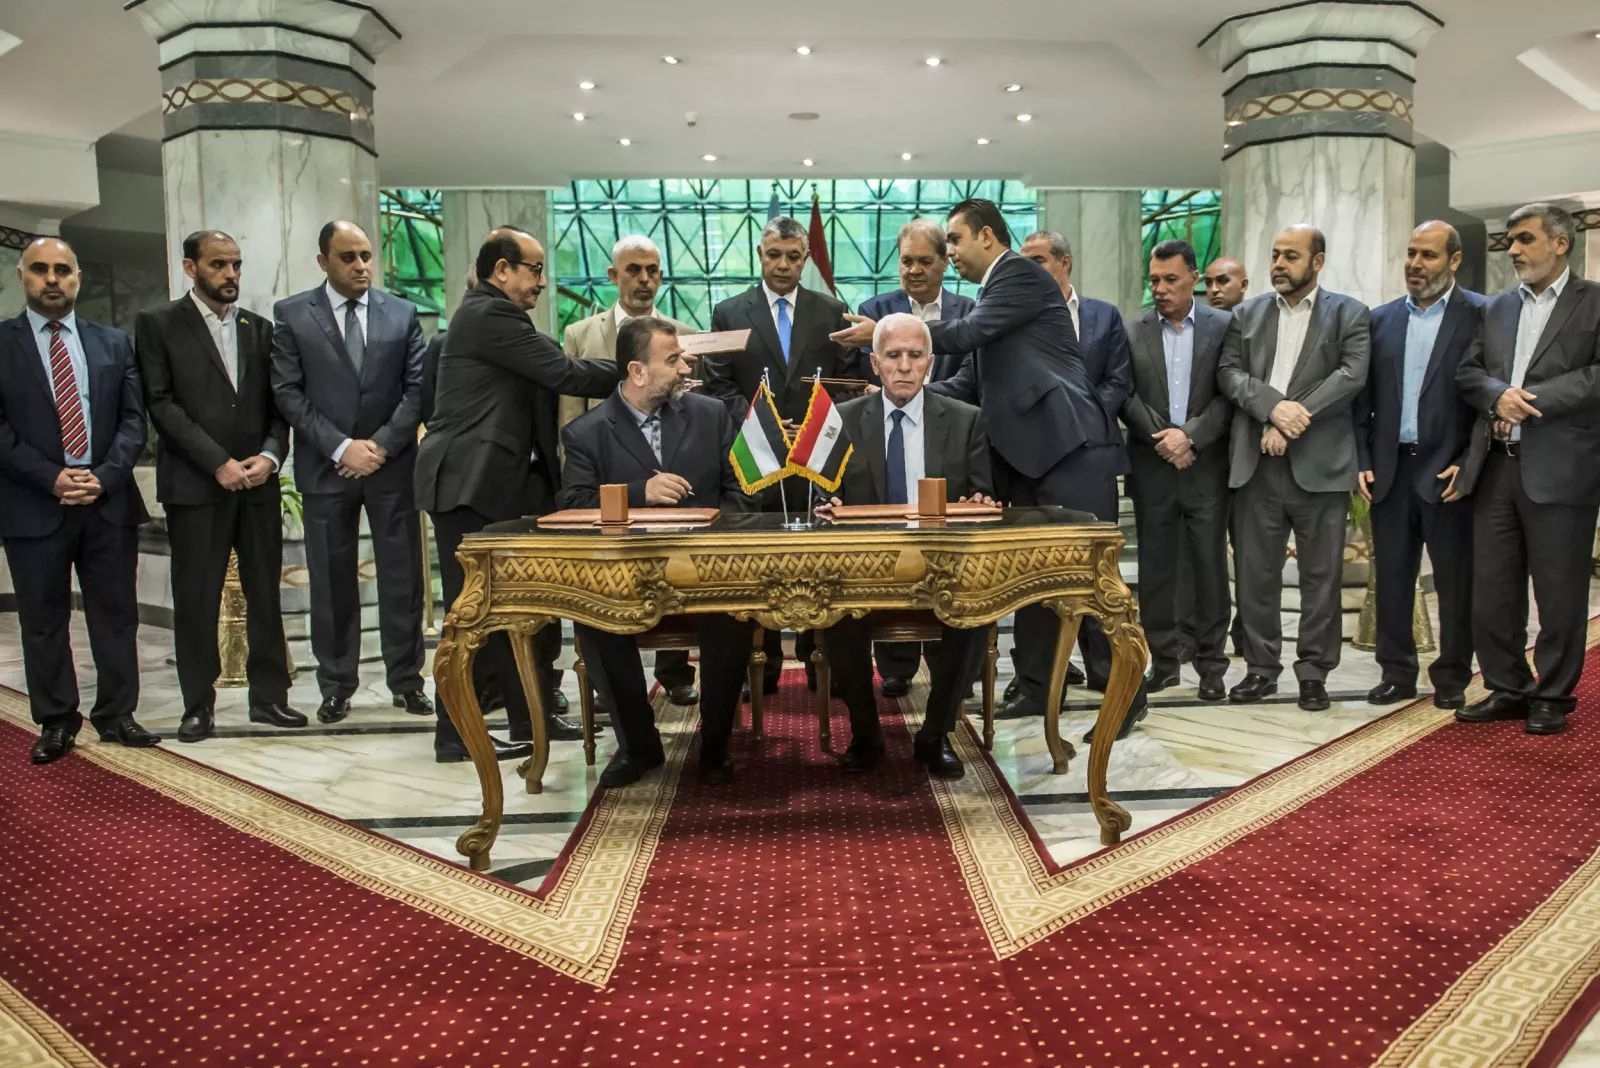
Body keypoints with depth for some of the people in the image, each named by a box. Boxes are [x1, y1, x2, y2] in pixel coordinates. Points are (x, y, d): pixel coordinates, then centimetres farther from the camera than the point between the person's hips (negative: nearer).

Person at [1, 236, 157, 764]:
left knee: (116, 615, 7)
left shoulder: (114, 343, 10)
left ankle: (116, 714, 17)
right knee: (43, 621, 6)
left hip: (110, 502, 2)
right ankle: (56, 723, 17)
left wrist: (103, 476, -10)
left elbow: (133, 419, 5)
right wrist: (52, 478, -13)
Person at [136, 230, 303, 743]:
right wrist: (218, 463, -14)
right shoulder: (158, 324, 2)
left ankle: (268, 695, 15)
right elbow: (161, 404, -6)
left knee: (265, 593, 6)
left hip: (258, 481, 3)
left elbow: (278, 402, 11)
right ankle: (199, 705, 13)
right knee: (196, 599, 2)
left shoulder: (259, 327, 13)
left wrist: (269, 454, -7)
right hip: (194, 484, -3)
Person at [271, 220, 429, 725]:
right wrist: (341, 447, -11)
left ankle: (406, 679, 15)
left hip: (392, 463, 1)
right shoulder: (292, 315, 3)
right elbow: (287, 393, -2)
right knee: (332, 581, 6)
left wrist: (383, 445, -8)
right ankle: (336, 685, 17)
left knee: (402, 578, 4)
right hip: (326, 467, -1)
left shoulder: (402, 313, 7)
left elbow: (417, 387, 3)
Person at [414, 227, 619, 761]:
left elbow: (551, 377, 13)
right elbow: (565, 374, -18)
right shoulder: (489, 315, -14)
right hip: (471, 484, -10)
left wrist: (626, 374, 4)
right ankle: (457, 734, 8)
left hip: (504, 482, 10)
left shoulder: (493, 316, 18)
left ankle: (534, 716, 23)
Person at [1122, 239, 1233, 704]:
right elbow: (1126, 396, 1)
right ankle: (1164, 660, 16)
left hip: (1206, 464, -1)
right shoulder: (1133, 331, 6)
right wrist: (1161, 437, -10)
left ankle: (1211, 663, 13)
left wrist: (1189, 434, -15)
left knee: (1209, 565, 3)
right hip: (1152, 465, 1)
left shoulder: (1223, 326, 2)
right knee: (1156, 566, 6)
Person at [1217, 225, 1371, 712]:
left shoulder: (1349, 314, 5)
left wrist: (1293, 421, -16)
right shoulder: (1247, 313, 14)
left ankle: (1314, 672, 14)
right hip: (1256, 462, 3)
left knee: (1321, 573, 3)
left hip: (1320, 464, -2)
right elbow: (1229, 372, 3)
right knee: (1255, 571, 6)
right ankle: (1261, 667, 17)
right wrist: (1273, 406, -14)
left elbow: (1352, 374, -8)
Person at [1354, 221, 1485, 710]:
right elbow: (1364, 397, 10)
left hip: (1448, 472, -4)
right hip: (1390, 469, 4)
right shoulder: (1381, 319, 10)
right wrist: (1362, 461, 2)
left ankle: (1452, 678, 17)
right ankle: (1397, 673, 19)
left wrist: (1468, 465, -12)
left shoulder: (1481, 315, -2)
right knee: (1392, 577, 8)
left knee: (1455, 580, 5)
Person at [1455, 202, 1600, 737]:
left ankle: (1553, 697, 17)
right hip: (1495, 467, 5)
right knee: (1492, 589, 8)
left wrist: (1530, 400, -16)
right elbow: (1467, 371, 9)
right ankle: (1507, 688, 21)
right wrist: (1499, 395, -11)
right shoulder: (1498, 307, 16)